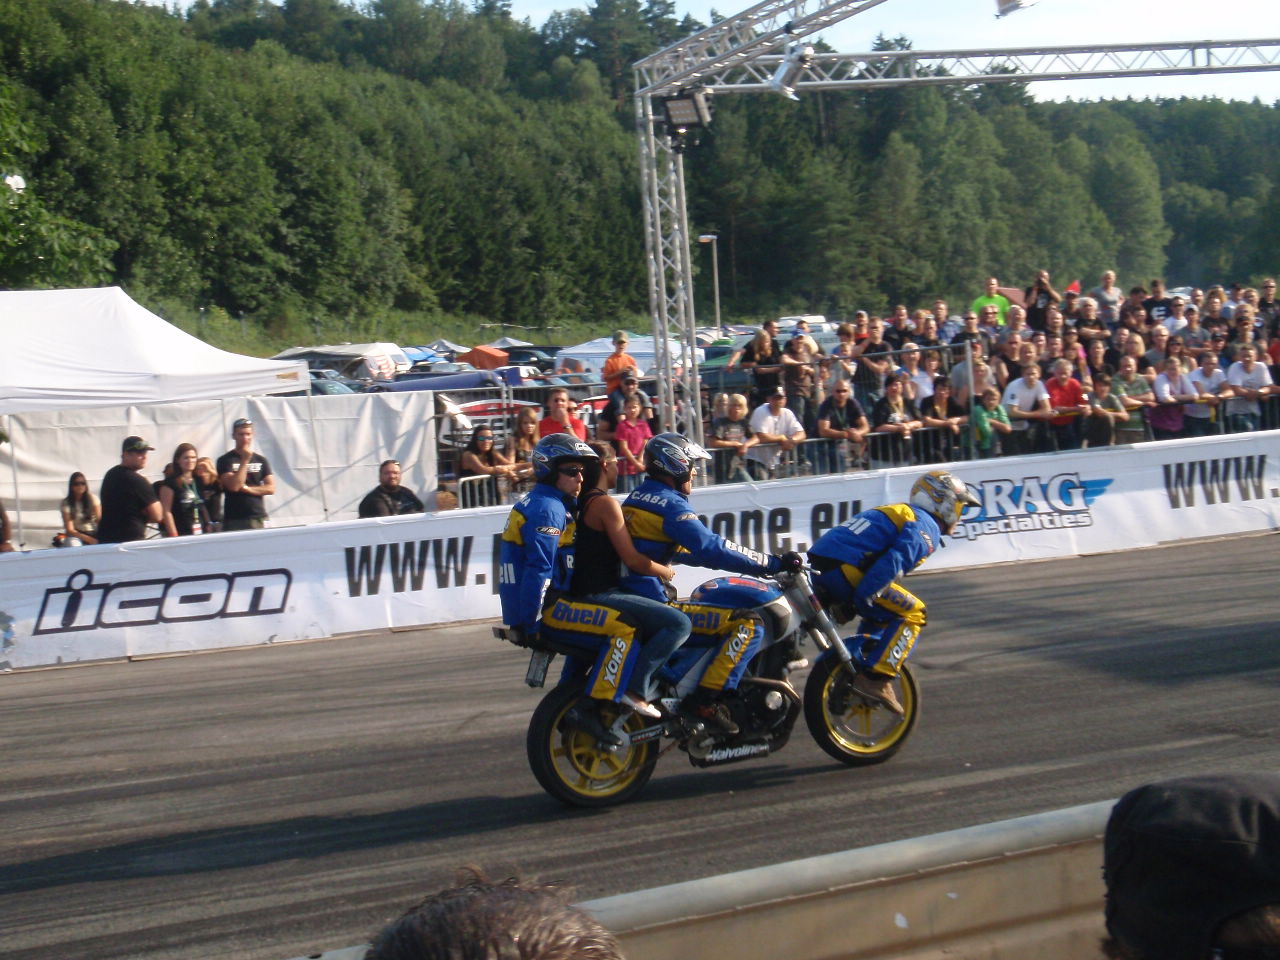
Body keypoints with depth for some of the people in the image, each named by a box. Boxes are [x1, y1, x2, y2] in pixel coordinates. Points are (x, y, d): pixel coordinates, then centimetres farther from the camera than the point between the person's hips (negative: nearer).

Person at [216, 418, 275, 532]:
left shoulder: (261, 460, 12)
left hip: (259, 519, 3)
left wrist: (247, 488, -6)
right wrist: (245, 460, -11)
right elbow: (234, 486, -13)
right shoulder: (225, 460, 1)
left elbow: (271, 488, 5)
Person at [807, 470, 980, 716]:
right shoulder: (926, 526, 0)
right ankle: (877, 679, -10)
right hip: (847, 571, -9)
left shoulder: (898, 513, 31)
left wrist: (842, 600, 20)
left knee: (882, 615, 28)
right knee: (913, 613, -2)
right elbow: (894, 561, -18)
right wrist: (862, 597, -24)